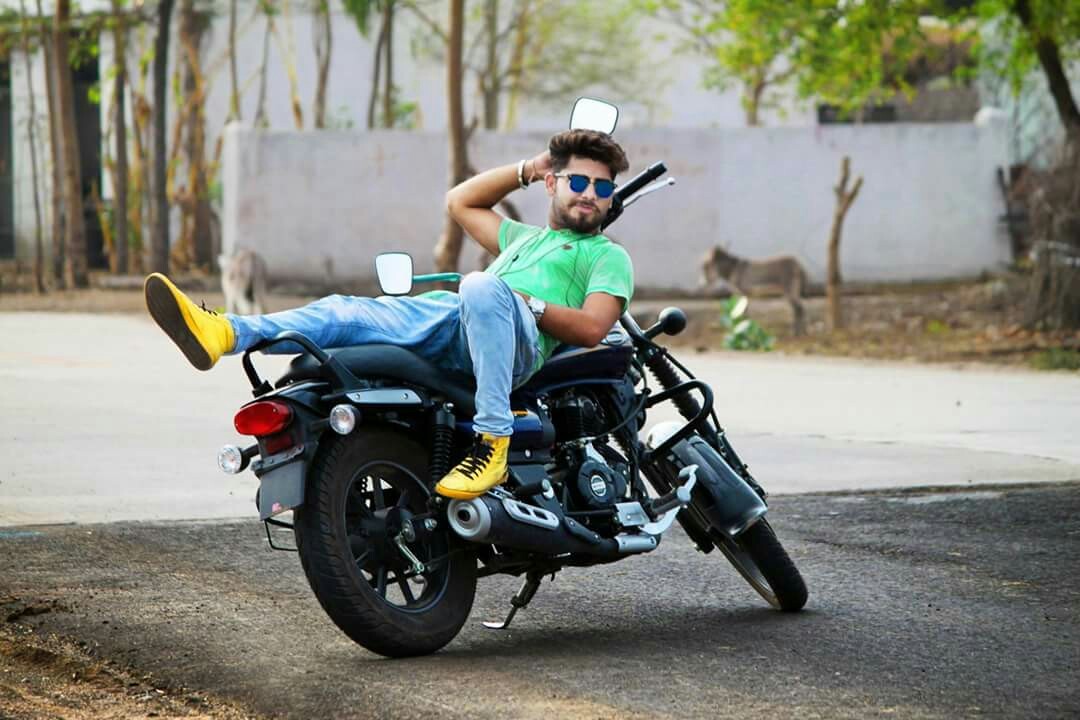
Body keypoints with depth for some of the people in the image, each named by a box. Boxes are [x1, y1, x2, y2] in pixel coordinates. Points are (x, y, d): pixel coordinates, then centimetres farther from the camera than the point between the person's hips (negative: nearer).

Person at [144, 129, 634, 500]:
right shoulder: (527, 239, 42)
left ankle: (492, 440, -45)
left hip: (520, 340, -6)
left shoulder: (608, 256, 21)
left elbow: (592, 328, 4)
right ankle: (224, 334, -40)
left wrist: (525, 303, -8)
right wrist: (529, 168, 44)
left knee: (482, 288, -42)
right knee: (344, 312, -18)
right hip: (443, 320, 6)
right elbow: (460, 202, 49)